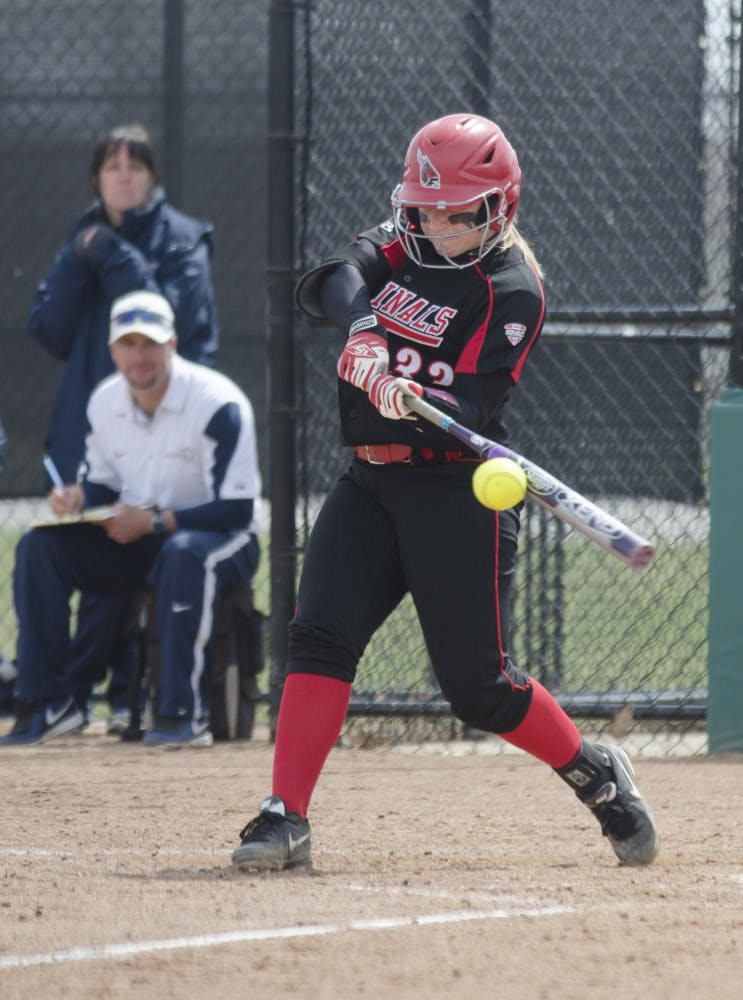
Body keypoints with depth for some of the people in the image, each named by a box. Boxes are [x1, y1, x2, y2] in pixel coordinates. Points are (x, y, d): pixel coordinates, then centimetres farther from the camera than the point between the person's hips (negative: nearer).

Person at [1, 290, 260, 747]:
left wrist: (155, 521, -28)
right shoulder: (105, 402, 0)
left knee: (185, 554, -41)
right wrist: (80, 496, -11)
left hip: (222, 540, -6)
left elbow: (237, 508, -23)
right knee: (39, 545, -12)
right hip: (133, 540, 6)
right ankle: (51, 703, -10)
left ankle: (184, 712, -37)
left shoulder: (218, 404, -21)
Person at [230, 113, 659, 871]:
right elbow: (329, 280, -12)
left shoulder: (512, 290, -10)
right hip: (371, 481, 5)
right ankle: (285, 820, -14)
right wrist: (361, 325, -33)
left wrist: (415, 404, -40)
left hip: (457, 492, -5)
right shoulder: (400, 245, 8)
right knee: (320, 636, -12)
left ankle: (596, 775, 22)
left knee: (477, 684, -2)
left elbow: (471, 410, -20)